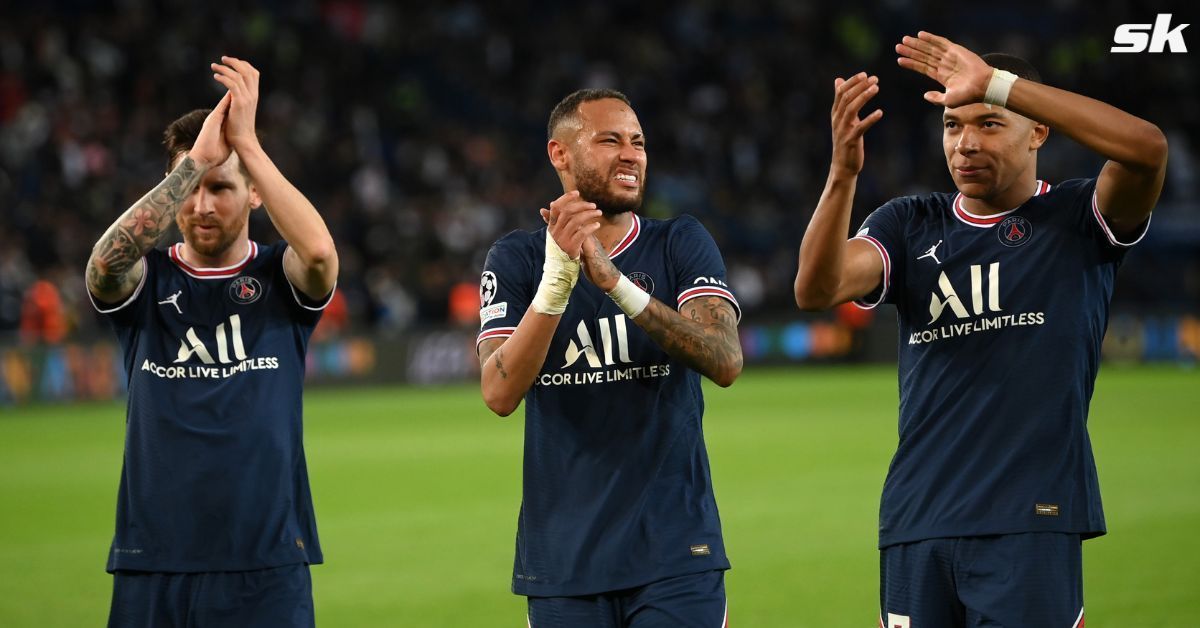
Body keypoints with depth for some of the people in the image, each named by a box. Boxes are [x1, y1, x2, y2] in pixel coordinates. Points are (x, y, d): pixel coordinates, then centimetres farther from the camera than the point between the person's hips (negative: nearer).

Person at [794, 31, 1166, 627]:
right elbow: (816, 289, -4)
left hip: (1031, 526, -3)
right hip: (916, 526, 3)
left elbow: (1147, 148, -17)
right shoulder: (910, 224, 13)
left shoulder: (1078, 219, 4)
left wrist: (996, 84, -20)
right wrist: (842, 173, -22)